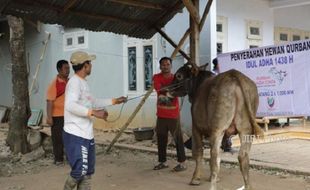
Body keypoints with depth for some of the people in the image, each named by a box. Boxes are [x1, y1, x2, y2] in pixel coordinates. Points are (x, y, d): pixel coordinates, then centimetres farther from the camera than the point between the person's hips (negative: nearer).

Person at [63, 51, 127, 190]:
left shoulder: (83, 82, 16)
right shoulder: (75, 82, -14)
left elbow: (92, 102, 29)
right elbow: (70, 105, -28)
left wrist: (114, 101, 31)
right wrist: (93, 113, -29)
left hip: (86, 135, 10)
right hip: (76, 136, -10)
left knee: (88, 171, 13)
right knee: (80, 170, -13)